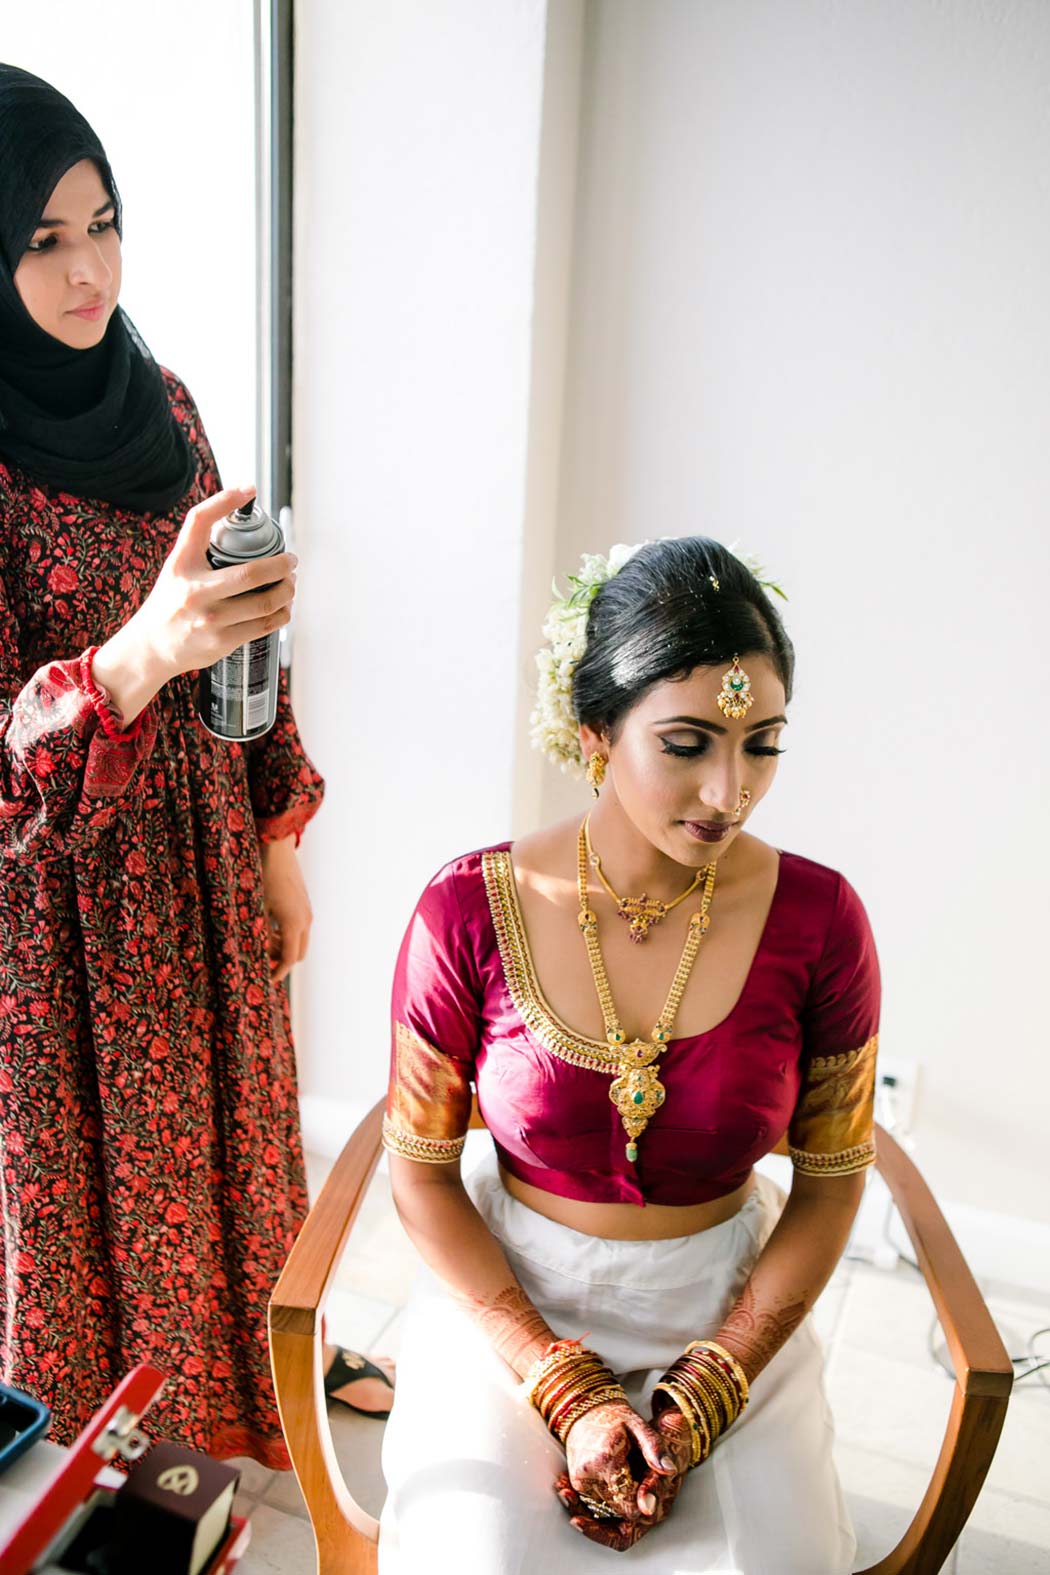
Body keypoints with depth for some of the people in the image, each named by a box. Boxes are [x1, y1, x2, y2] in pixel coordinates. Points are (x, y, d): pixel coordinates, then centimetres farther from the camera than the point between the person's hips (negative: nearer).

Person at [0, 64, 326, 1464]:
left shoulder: (157, 403, 2)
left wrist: (279, 838, 8)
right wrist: (136, 655, -41)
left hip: (208, 867, 6)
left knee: (223, 1148, 22)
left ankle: (238, 1398, 49)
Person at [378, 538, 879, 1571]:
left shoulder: (817, 919, -12)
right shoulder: (468, 912, -15)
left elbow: (831, 1181, -2)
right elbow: (421, 1173, -6)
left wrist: (701, 1400, -8)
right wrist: (568, 1392, -11)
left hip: (728, 1315, 1)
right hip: (508, 1298, -1)